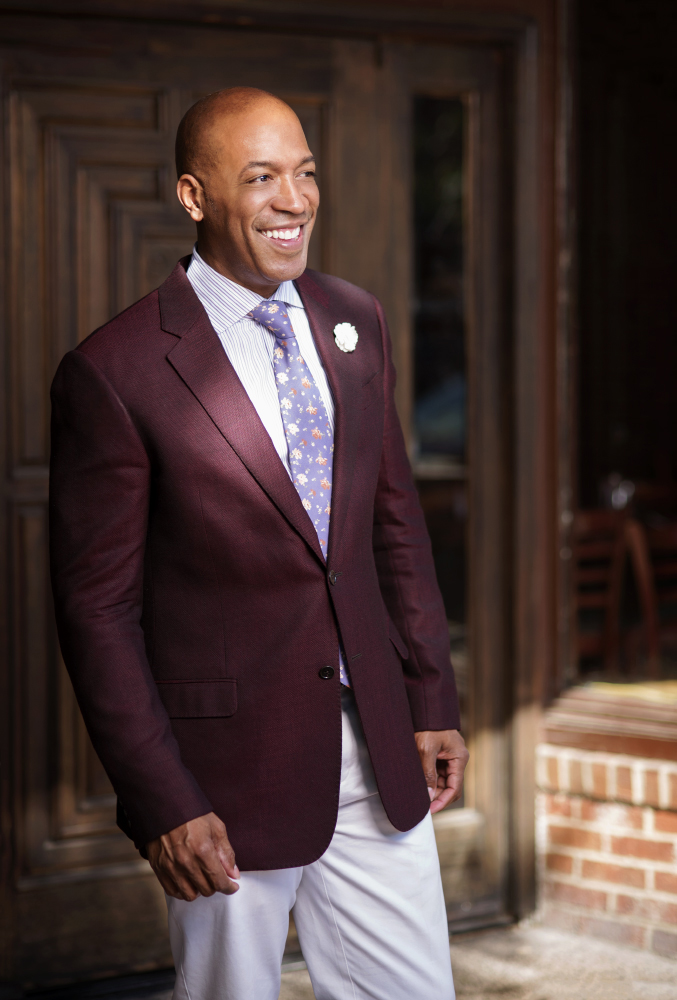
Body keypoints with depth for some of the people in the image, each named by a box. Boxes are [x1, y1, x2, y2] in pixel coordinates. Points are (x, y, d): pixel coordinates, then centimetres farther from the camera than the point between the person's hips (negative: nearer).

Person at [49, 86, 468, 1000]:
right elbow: (98, 610, -11)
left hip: (376, 752, 5)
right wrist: (162, 805, -13)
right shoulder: (115, 374, -14)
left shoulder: (355, 322, 5)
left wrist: (432, 700, 9)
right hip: (233, 770, -5)